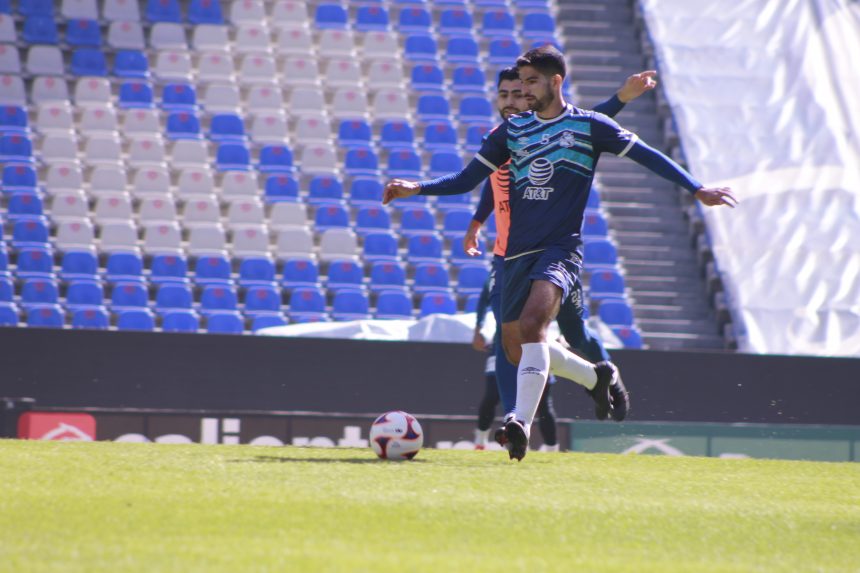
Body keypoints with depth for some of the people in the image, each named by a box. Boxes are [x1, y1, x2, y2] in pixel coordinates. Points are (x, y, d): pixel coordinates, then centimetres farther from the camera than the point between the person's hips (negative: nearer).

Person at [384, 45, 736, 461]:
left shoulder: (589, 126, 2)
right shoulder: (512, 130, 12)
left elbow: (646, 156, 8)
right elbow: (466, 180, 13)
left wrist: (697, 190, 3)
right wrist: (417, 188, -2)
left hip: (562, 248, -6)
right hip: (518, 252, 6)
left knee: (531, 322, -30)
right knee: (516, 348, 8)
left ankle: (522, 423, -36)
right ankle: (597, 376, 33)